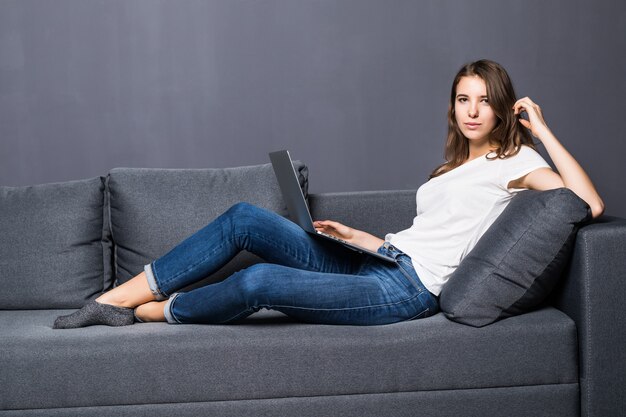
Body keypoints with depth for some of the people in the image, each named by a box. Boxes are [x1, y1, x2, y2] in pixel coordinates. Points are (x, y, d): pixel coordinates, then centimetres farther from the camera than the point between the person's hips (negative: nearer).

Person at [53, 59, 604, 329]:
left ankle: (154, 312, -4)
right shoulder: (456, 165, 24)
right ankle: (116, 299, -6)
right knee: (244, 218, -8)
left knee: (260, 282, -29)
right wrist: (356, 235, 17)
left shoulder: (514, 160, 2)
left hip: (405, 291, -8)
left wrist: (542, 130, -10)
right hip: (374, 263, 8)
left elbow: (590, 204, -14)